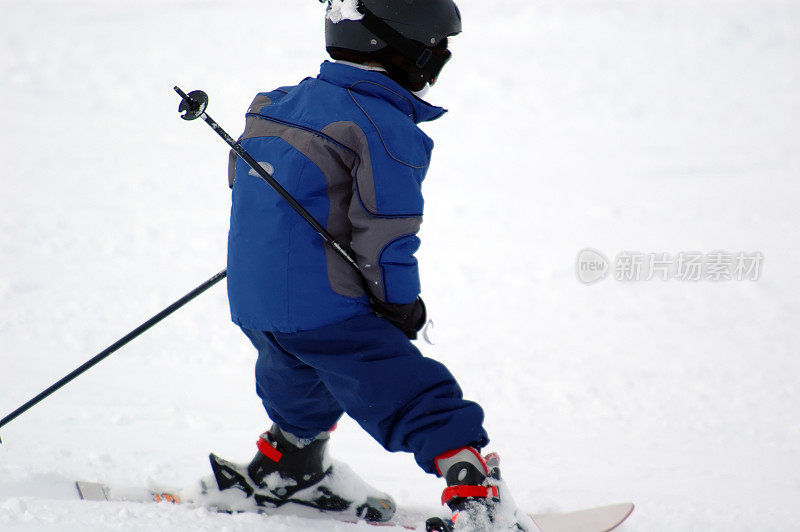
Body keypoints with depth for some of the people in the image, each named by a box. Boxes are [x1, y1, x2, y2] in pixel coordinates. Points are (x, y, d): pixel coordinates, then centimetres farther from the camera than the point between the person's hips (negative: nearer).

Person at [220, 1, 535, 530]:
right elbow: (386, 236, -17)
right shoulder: (387, 129, -15)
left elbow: (242, 178, 22)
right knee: (424, 401, -8)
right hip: (325, 312, -8)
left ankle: (282, 470, 54)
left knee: (303, 382, 36)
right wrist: (402, 304, -2)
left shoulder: (276, 104, 10)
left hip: (250, 302, 8)